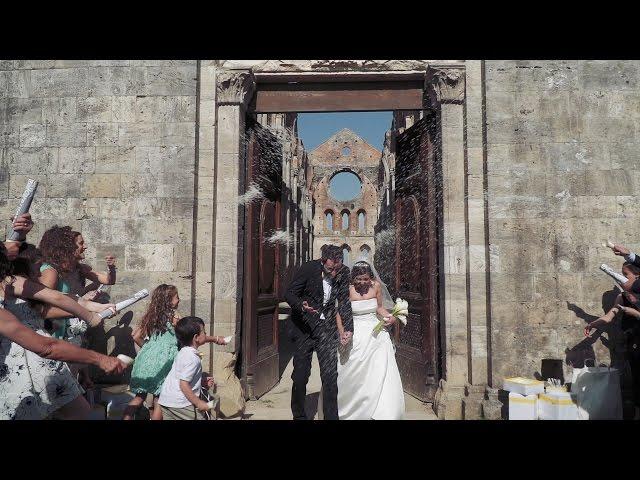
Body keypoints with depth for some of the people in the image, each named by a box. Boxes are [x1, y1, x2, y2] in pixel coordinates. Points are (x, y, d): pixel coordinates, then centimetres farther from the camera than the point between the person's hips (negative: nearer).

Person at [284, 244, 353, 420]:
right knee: (300, 375, 5)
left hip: (327, 328, 2)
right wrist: (301, 306, -30)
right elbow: (289, 293, -9)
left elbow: (344, 301, 2)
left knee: (330, 376, 0)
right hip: (304, 327, -2)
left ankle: (331, 416, 13)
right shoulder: (307, 269, -16)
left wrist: (348, 328, -10)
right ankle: (299, 415, 24)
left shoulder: (344, 272, -6)